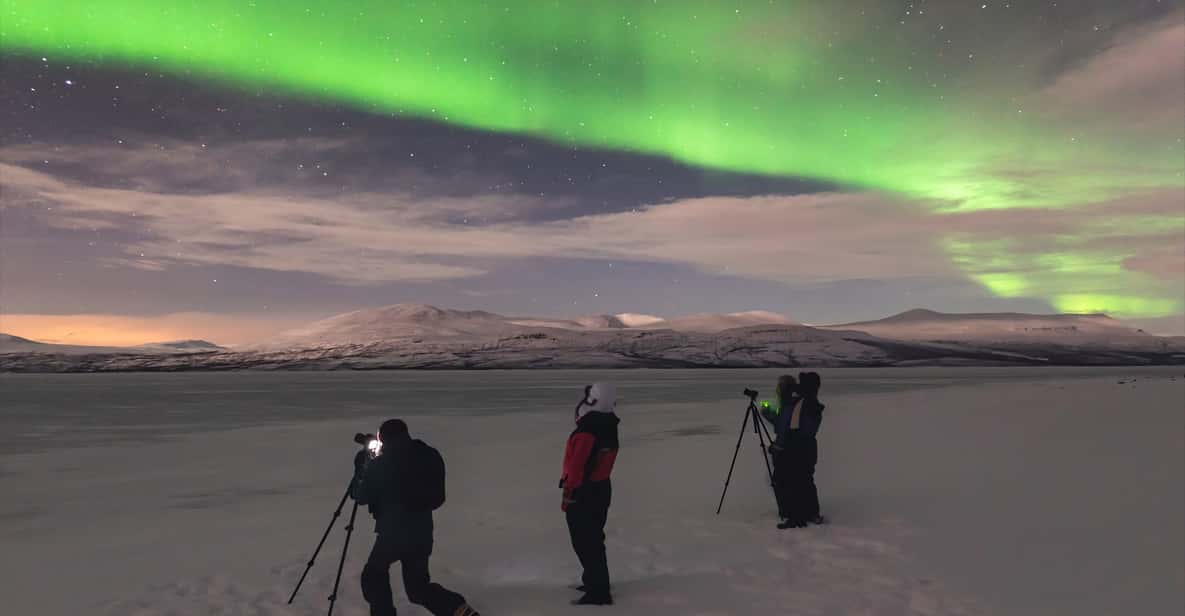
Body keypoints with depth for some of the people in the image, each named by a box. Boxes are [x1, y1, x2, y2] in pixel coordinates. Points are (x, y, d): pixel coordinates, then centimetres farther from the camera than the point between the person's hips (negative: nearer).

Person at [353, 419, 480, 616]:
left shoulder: (380, 465, -13)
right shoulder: (430, 457, -1)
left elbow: (361, 496, 3)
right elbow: (437, 497, 8)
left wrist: (361, 468, 16)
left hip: (393, 534, -5)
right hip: (422, 534, 5)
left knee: (374, 576, 22)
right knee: (418, 585, 17)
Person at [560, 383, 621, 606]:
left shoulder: (585, 434, -27)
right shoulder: (609, 428, 1)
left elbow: (576, 469, -23)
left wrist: (567, 497, -14)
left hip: (582, 494, -9)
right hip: (601, 489, 9)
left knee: (585, 543, 0)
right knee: (594, 538, 22)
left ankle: (598, 592, 4)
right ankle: (595, 580, 35)